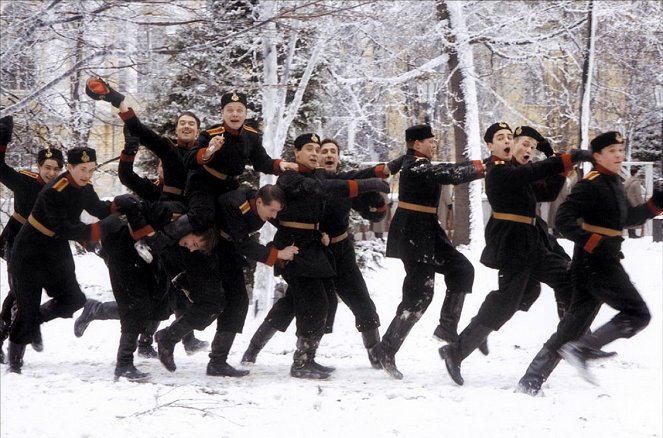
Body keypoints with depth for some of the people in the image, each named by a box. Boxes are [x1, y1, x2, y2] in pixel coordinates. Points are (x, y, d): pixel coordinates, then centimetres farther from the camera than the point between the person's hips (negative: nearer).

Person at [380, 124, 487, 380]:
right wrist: (481, 169, -16)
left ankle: (447, 328, 12)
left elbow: (448, 171, 12)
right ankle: (387, 351, -3)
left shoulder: (421, 165, 15)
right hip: (413, 234, -10)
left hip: (427, 232, 10)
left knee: (462, 269, 8)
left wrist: (479, 166, 1)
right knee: (419, 294, -9)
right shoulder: (415, 167, -17)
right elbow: (450, 175, -23)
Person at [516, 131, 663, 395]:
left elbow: (627, 218, 29)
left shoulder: (613, 184, 17)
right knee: (638, 314, -7)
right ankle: (582, 350, -10)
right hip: (596, 264, -9)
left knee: (572, 327, 9)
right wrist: (593, 241, -26)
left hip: (606, 263, 9)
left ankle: (530, 382, 8)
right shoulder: (592, 185, -13)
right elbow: (564, 219, -20)